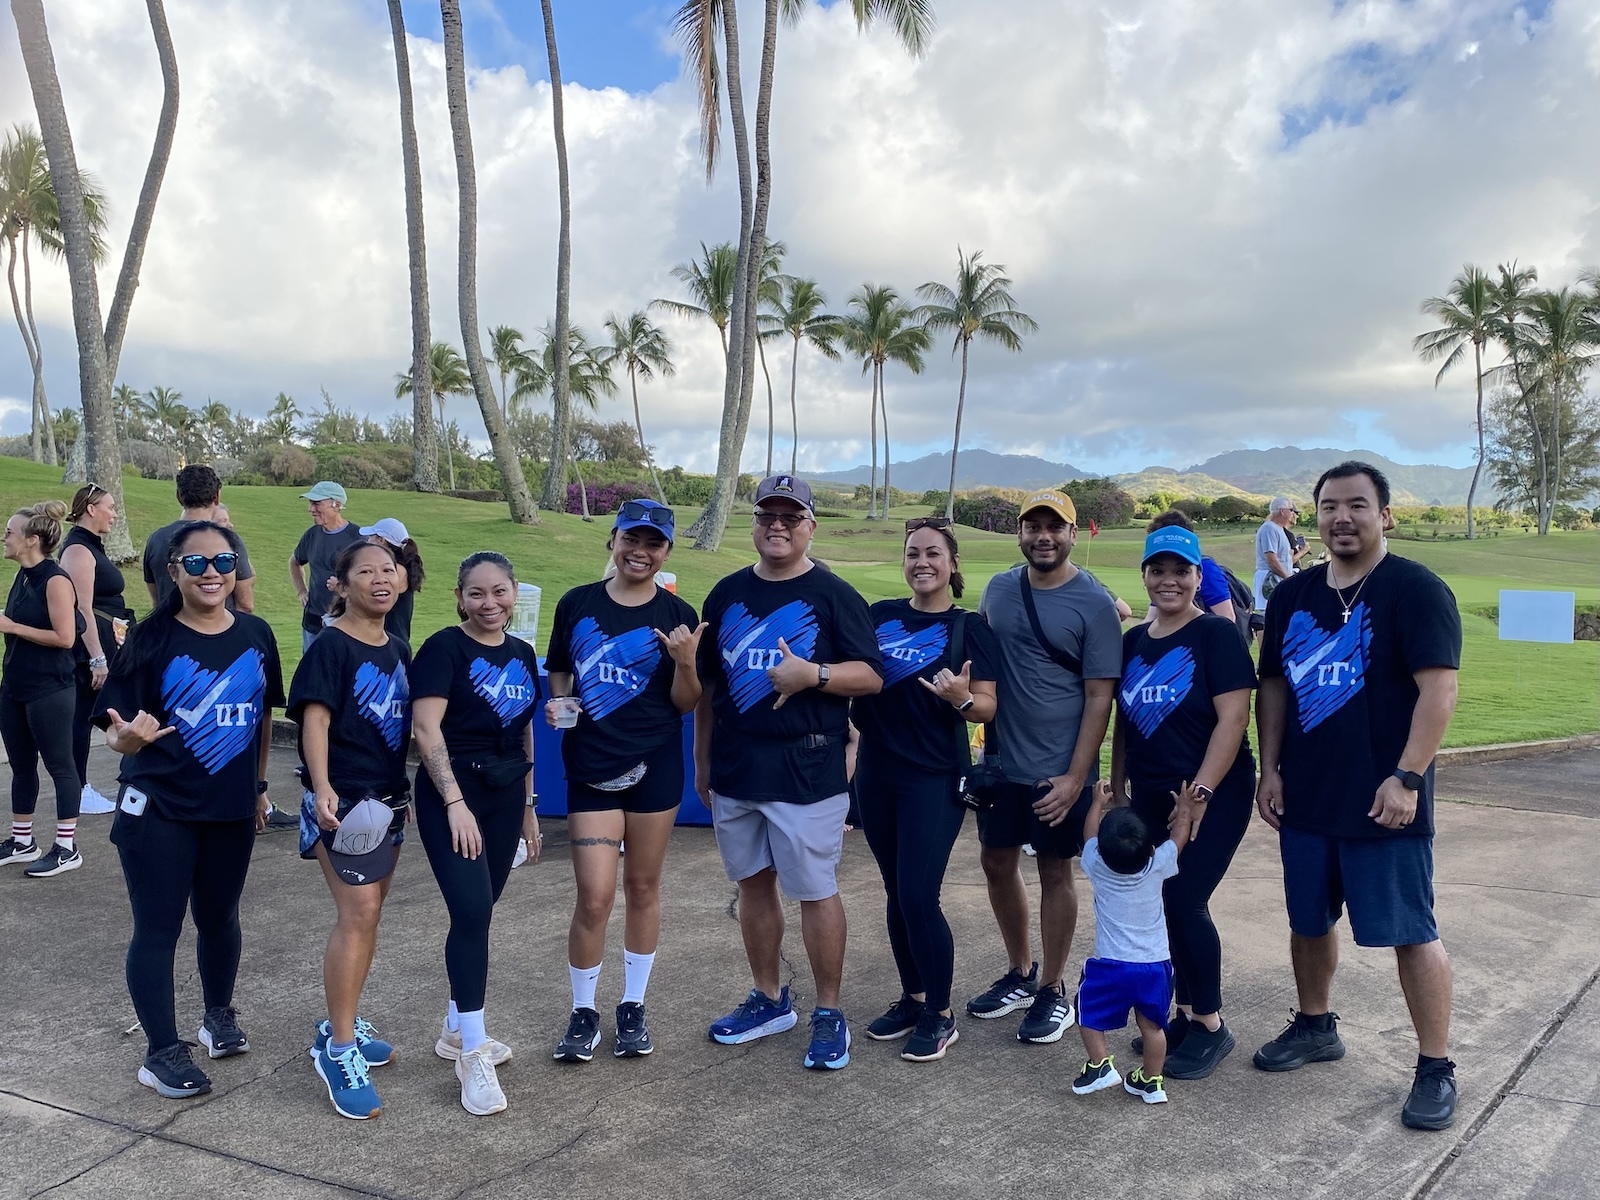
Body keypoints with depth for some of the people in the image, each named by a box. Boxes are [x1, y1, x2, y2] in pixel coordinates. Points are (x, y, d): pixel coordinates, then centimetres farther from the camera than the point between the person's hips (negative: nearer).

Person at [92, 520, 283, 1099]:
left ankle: (219, 1015, 40)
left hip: (231, 810, 4)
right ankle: (161, 1051, 17)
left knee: (219, 916, 19)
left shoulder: (256, 635, 0)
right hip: (159, 812, -4)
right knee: (158, 929, 3)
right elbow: (119, 732, -12)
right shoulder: (152, 638, -11)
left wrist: (259, 785, 15)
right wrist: (129, 737, -35)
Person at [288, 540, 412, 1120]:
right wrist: (322, 788, -30)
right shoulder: (331, 647, -10)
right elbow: (314, 719, -18)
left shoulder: (399, 650, 11)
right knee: (358, 914, -13)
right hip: (344, 801, -8)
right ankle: (339, 1049, -5)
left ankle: (343, 1024, 26)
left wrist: (413, 792, 20)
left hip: (390, 798, 8)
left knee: (365, 914, 13)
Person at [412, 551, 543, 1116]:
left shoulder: (523, 655, 11)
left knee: (478, 911, 11)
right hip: (452, 795, -6)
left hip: (504, 797, 6)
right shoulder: (444, 648, -8)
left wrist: (528, 806, 17)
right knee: (472, 910, -14)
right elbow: (425, 728, -15)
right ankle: (473, 1053, -5)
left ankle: (457, 1030, 26)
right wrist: (455, 802, -19)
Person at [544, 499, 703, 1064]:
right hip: (589, 766, 0)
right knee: (595, 895, -5)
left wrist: (686, 661, -19)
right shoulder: (577, 604, 1)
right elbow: (560, 673, 14)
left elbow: (685, 703, -1)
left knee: (642, 887, 11)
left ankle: (633, 1007, 28)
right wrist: (558, 702, -6)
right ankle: (583, 1012, 16)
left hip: (655, 765, 0)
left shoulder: (677, 616, -2)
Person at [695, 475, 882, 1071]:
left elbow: (872, 676, -6)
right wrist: (702, 760, 16)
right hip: (735, 770, 5)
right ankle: (769, 1000, 30)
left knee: (815, 891, 0)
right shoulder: (727, 594, 10)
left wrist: (813, 675, -21)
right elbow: (706, 685, 16)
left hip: (806, 771, -5)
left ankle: (829, 1015, 14)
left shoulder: (833, 595, -3)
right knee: (754, 884, 14)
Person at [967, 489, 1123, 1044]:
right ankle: (1020, 974, 33)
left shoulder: (1094, 604, -10)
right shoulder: (998, 589, 4)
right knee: (997, 862, 13)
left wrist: (1075, 777, -16)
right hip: (1001, 760, 5)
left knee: (1054, 873, 6)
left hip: (1059, 770, -5)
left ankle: (1053, 991, 23)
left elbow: (1099, 697, -11)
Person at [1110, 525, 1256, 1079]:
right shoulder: (1133, 641, 9)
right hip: (1151, 799, 6)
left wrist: (1200, 793, -20)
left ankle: (1210, 1024, 9)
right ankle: (1186, 1014, 23)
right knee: (1164, 906, 8)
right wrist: (1117, 788, 12)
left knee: (1185, 902, -8)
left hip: (1213, 796, -6)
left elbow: (1233, 718, -16)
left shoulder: (1216, 634, -10)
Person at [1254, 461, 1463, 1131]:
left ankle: (1436, 1068, 13)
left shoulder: (1415, 590, -9)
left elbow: (1439, 689, -15)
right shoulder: (1293, 597, 9)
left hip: (1384, 804, -6)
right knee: (1308, 921, 17)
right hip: (1305, 799, 6)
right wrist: (1269, 769, 6)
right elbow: (1273, 685, 14)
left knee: (1411, 932, 1)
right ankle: (1315, 1027, 37)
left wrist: (1407, 778, -21)